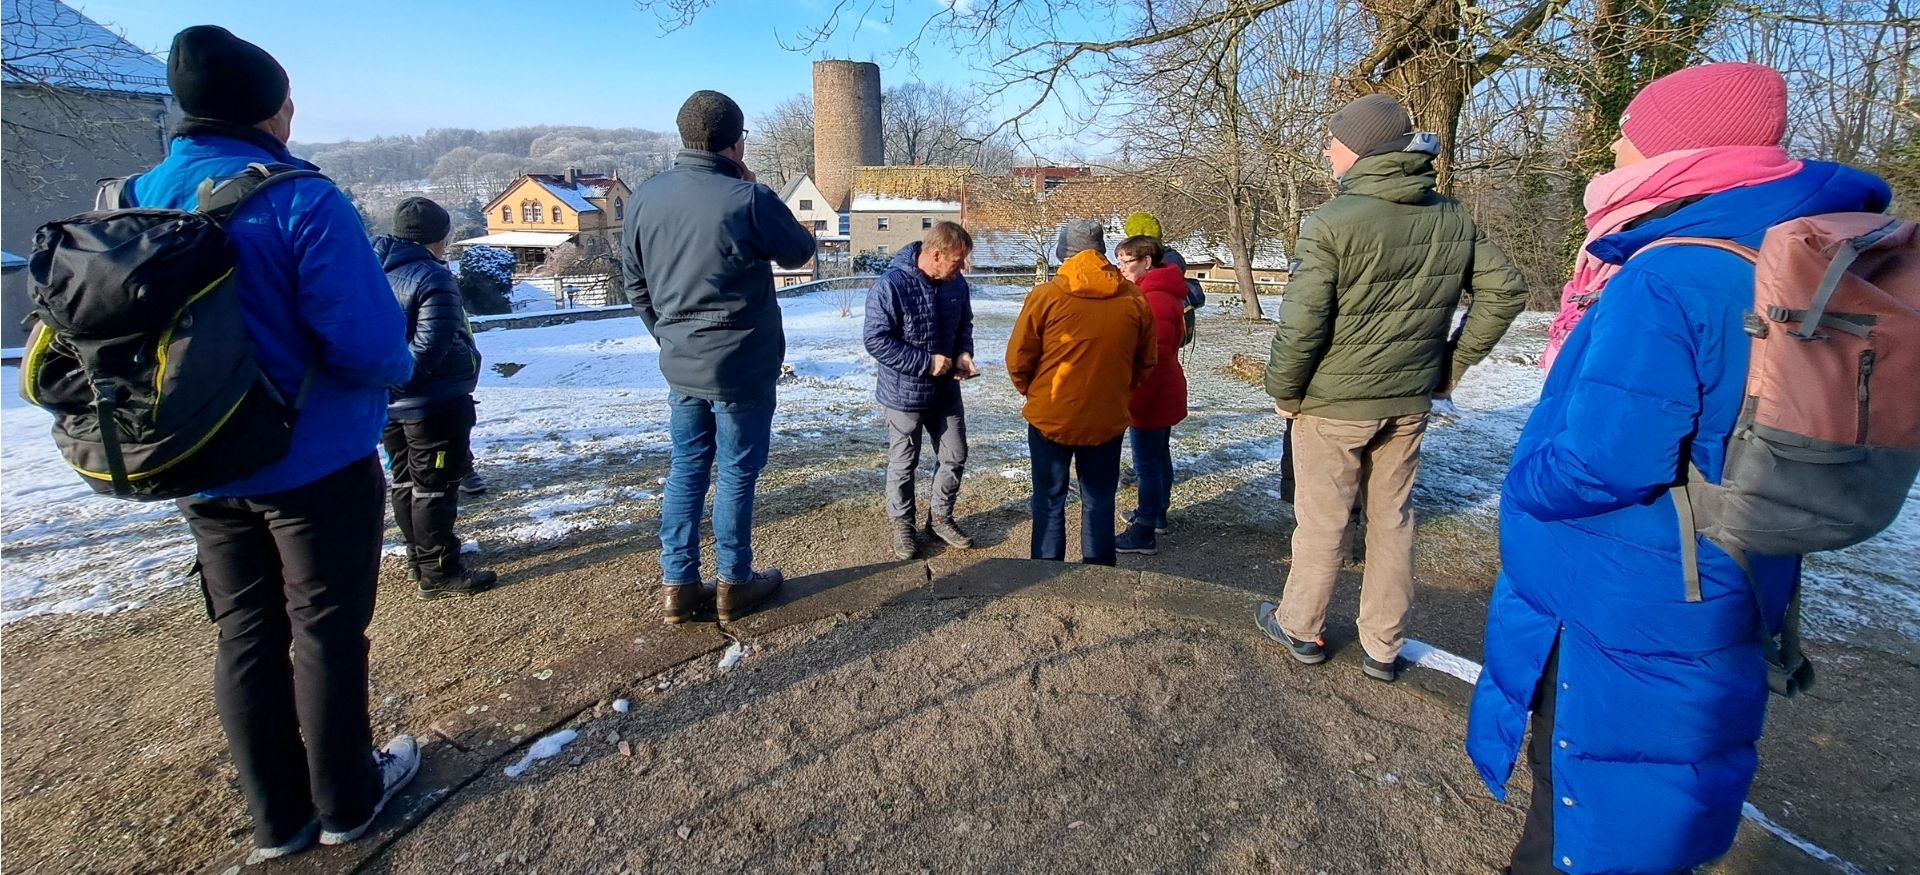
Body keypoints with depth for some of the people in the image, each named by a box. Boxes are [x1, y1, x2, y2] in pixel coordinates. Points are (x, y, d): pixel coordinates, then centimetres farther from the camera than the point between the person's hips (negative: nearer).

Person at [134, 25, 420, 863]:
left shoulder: (136, 200, 2)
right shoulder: (301, 201, -18)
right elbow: (369, 344, -24)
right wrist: (400, 368, -2)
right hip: (318, 465, -6)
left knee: (244, 635, 16)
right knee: (327, 632, 9)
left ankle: (277, 813, 30)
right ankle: (346, 799, 26)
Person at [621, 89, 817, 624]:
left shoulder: (645, 197, 1)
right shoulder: (749, 200, -18)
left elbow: (635, 284, 10)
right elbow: (799, 252, -1)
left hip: (679, 365, 6)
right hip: (742, 367, -5)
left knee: (687, 467, 15)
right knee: (737, 472, 8)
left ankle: (679, 585, 21)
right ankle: (734, 584, 21)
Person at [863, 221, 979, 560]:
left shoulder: (956, 283, -3)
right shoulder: (891, 285, -22)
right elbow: (876, 341, -22)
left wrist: (963, 353, -7)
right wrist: (926, 362, -23)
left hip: (946, 391, 6)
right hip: (905, 393, -6)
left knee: (955, 457, 14)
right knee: (904, 464, 10)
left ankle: (940, 516, 35)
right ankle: (903, 524, 30)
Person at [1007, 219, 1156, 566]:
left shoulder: (1046, 295, -13)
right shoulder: (1135, 299, -3)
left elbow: (1018, 359, -8)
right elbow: (1145, 363, 6)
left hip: (1051, 417, -2)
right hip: (1108, 420, 2)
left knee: (1049, 501, 13)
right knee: (1099, 502, 17)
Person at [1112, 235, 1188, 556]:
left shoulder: (1155, 299, -22)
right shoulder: (1159, 291, 12)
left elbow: (1154, 359, -25)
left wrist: (1135, 403, -22)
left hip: (1151, 397, -11)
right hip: (1162, 395, 11)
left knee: (1147, 463, -4)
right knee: (1159, 456, 21)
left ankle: (1145, 534, 5)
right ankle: (1156, 513, 36)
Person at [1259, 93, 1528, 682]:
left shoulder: (1333, 222, -17)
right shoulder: (1453, 219, 1)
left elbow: (1302, 322, -19)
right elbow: (1505, 290, 6)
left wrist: (1284, 391, -6)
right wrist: (1452, 364, 11)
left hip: (1333, 402, -5)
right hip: (1410, 402, 5)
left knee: (1321, 520, 9)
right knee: (1392, 519, 15)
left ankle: (1300, 629, 27)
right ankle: (1384, 648, 27)